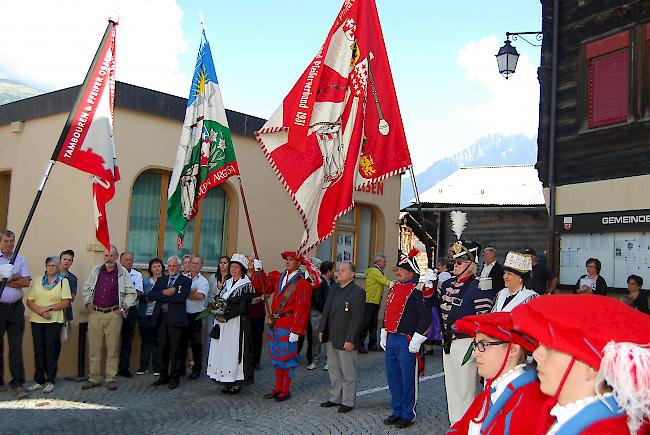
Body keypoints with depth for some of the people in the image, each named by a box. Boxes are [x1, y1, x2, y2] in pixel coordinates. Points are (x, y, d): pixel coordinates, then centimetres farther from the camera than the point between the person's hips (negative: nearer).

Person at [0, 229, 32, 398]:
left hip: (16, 308, 2)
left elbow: (26, 282, -2)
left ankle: (17, 384, 1)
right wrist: (15, 278, -10)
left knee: (16, 347, 0)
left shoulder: (20, 260, 10)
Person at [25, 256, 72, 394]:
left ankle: (50, 381, 6)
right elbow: (29, 301, 6)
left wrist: (49, 308, -13)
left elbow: (66, 302, -5)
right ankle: (39, 381, 13)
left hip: (54, 320, -3)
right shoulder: (37, 281, 13)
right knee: (38, 351, 4)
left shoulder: (63, 281, 4)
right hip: (37, 320, 3)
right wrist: (40, 311, -10)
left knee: (51, 351, -2)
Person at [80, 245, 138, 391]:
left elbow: (132, 293, 5)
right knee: (94, 348, 6)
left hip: (114, 314, -2)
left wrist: (123, 307, -4)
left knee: (112, 349, 1)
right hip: (95, 313, 3)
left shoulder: (123, 273, 2)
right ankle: (94, 378, 14)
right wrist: (88, 304, 6)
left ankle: (111, 379, 9)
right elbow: (86, 289, 17)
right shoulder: (95, 271, 10)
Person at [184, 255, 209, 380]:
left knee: (196, 343, 3)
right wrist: (191, 292, -17)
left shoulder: (203, 281, -2)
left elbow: (200, 296, -17)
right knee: (182, 341, 10)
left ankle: (197, 369, 13)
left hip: (196, 315, -3)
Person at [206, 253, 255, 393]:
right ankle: (227, 382, 14)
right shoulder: (227, 283, 15)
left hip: (237, 323, -7)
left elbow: (242, 308, -14)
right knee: (222, 350, 6)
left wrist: (225, 316, -15)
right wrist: (218, 314, -8)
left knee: (234, 351, -5)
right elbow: (218, 300, 12)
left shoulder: (246, 285, -7)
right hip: (222, 323, 7)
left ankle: (236, 383, 4)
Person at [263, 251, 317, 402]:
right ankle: (278, 388, 28)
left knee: (287, 358, 3)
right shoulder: (278, 277, 9)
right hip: (274, 323, 7)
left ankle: (286, 390, 16)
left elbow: (301, 308, -14)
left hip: (288, 326, -7)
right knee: (277, 357, 15)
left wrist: (296, 331, -17)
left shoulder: (302, 283, -11)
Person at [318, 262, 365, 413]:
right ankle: (335, 398, 32)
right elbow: (326, 310, 15)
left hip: (346, 340, -8)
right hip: (331, 338, 8)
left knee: (348, 373, 4)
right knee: (334, 371, 18)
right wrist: (321, 330, 9)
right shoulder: (333, 289, 11)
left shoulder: (358, 292, -14)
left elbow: (357, 318, -17)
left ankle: (348, 402, 17)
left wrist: (350, 340, -19)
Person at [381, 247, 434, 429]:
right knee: (393, 378, 16)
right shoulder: (394, 288, 13)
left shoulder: (417, 291, -13)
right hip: (391, 340, 8)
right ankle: (397, 412, 29)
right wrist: (384, 335, 18)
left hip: (406, 342, -8)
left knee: (408, 380, 4)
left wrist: (416, 341, -18)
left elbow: (426, 317, -18)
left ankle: (408, 415, 17)